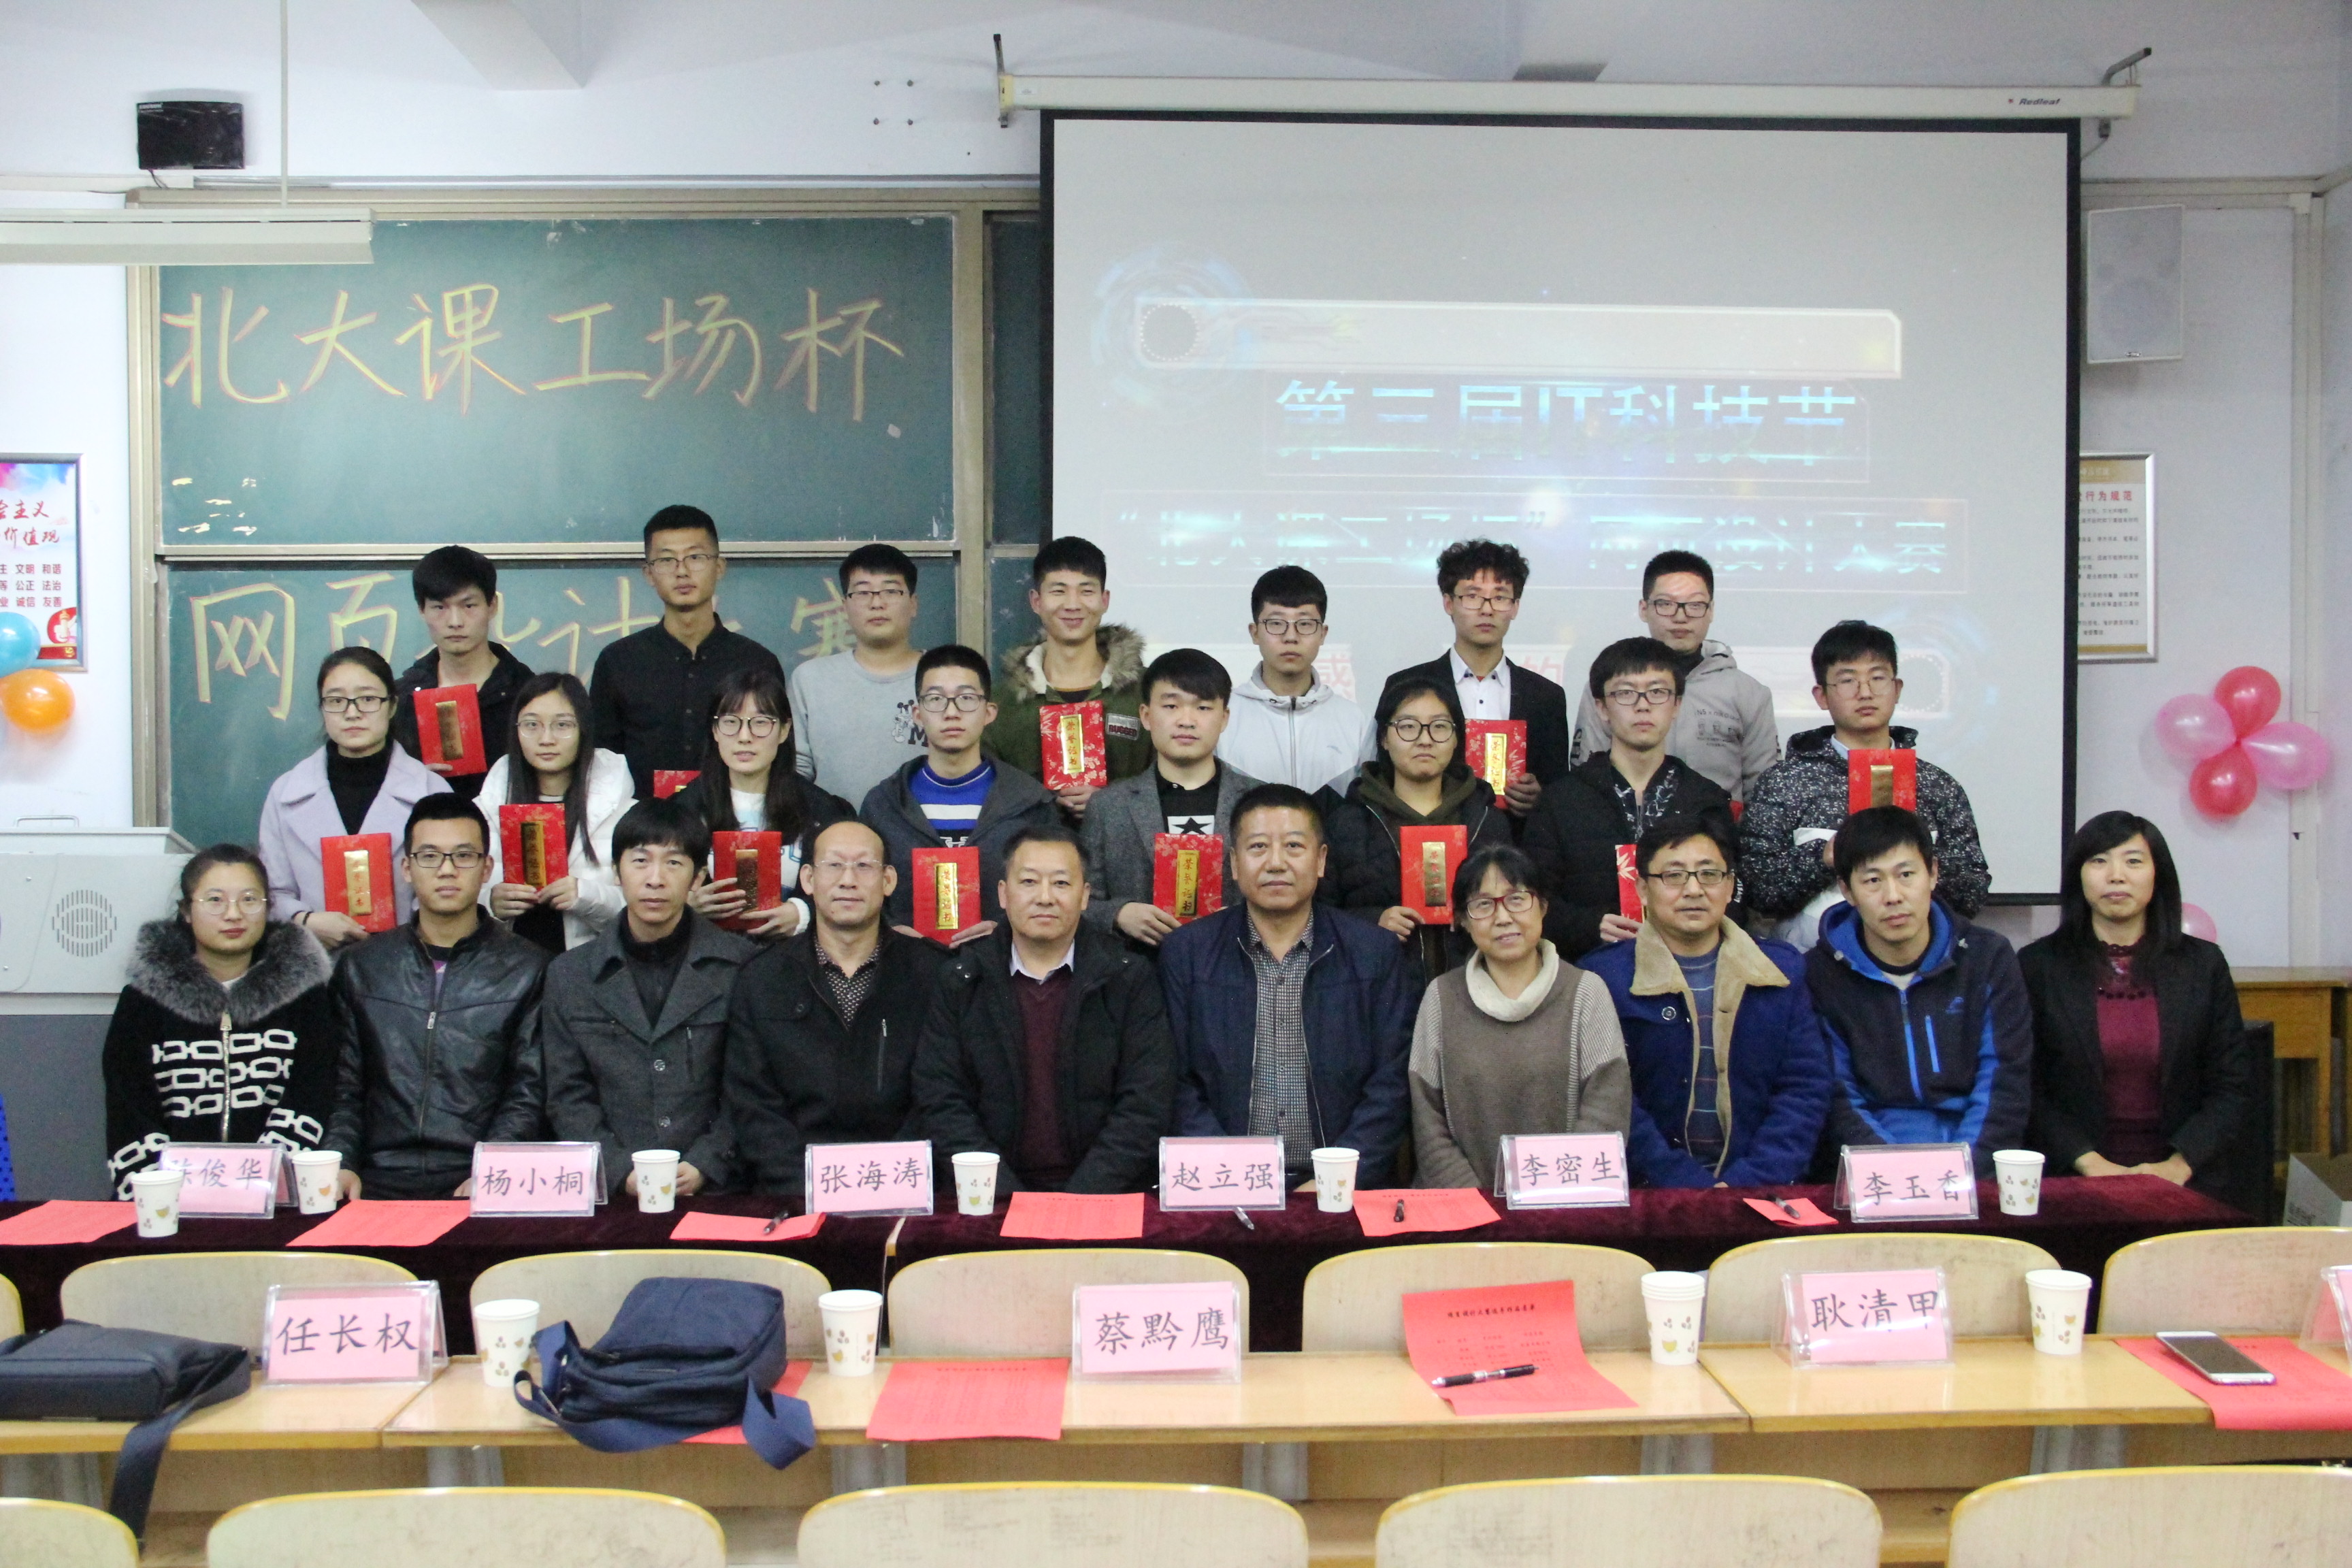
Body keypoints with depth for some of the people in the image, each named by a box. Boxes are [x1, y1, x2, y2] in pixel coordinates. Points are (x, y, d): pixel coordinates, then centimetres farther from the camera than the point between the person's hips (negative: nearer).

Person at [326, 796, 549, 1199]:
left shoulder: (527, 969, 8)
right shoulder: (363, 966, 16)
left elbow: (528, 1092, 1)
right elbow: (344, 1086, 13)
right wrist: (341, 1164, -4)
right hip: (379, 1185, 2)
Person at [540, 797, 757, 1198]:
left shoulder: (741, 966, 6)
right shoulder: (569, 976, 12)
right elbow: (568, 1098, 9)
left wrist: (705, 1166, -7)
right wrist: (622, 1172, -5)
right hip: (611, 1193, 2)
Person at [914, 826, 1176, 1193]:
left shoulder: (1130, 978, 5)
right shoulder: (960, 981, 8)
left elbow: (1146, 1105, -1)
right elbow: (941, 1101, 3)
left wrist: (1080, 1203, -12)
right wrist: (1009, 1203, -9)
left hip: (1106, 1197, -1)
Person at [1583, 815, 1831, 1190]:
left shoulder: (1784, 970, 12)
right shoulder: (1604, 977, 2)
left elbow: (1805, 1089, 6)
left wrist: (1749, 1182, -8)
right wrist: (1687, 1185, -15)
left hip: (1762, 1192, 2)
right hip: (1650, 1196, -2)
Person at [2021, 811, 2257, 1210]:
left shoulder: (2203, 965, 9)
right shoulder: (2038, 966, 4)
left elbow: (2234, 1087, 6)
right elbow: (2028, 1089, 1)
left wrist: (2178, 1166, -8)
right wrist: (2089, 1162, -11)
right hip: (2074, 1181, -1)